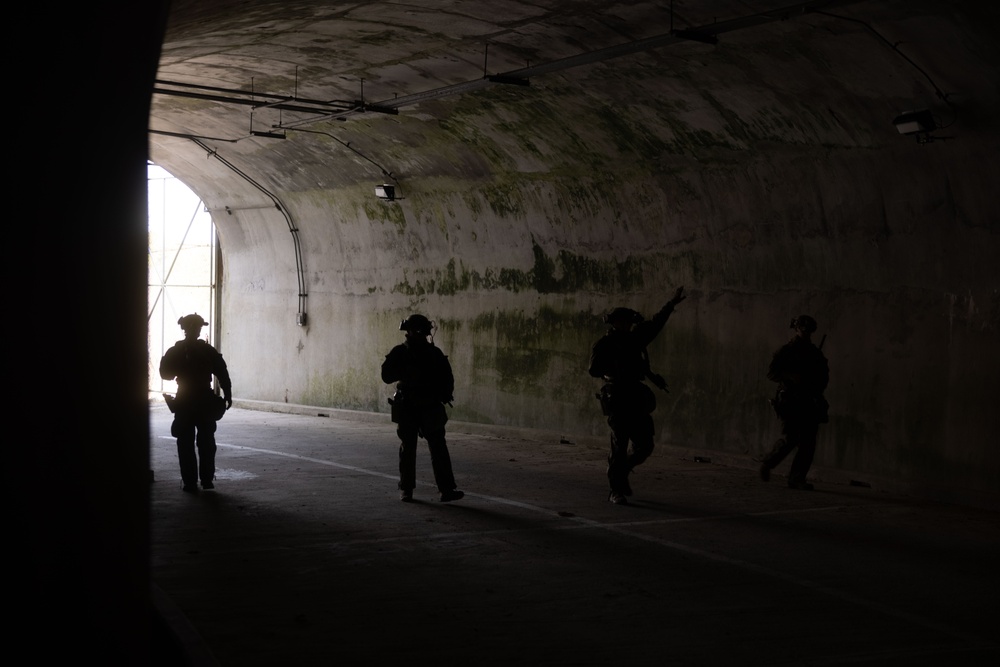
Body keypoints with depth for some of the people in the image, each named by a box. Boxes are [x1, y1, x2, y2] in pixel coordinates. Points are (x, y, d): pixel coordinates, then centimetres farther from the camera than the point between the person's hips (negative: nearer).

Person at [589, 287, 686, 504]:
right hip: (617, 399, -6)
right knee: (619, 447, -6)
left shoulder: (633, 340, 15)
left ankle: (621, 471, 29)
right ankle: (616, 491, 3)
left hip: (637, 400, 6)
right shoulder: (603, 345, -2)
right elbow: (594, 369, -13)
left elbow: (654, 325, 23)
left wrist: (672, 303, 25)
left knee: (645, 446, 4)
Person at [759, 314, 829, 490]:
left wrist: (818, 389, 6)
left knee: (807, 442, -2)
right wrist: (792, 377, -20)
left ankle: (797, 479, 3)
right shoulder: (786, 351, 0)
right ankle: (767, 463, 11)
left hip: (810, 402, 5)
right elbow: (771, 372, -8)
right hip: (791, 401, -5)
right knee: (789, 438, -13)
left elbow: (824, 373, 24)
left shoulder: (815, 352, 15)